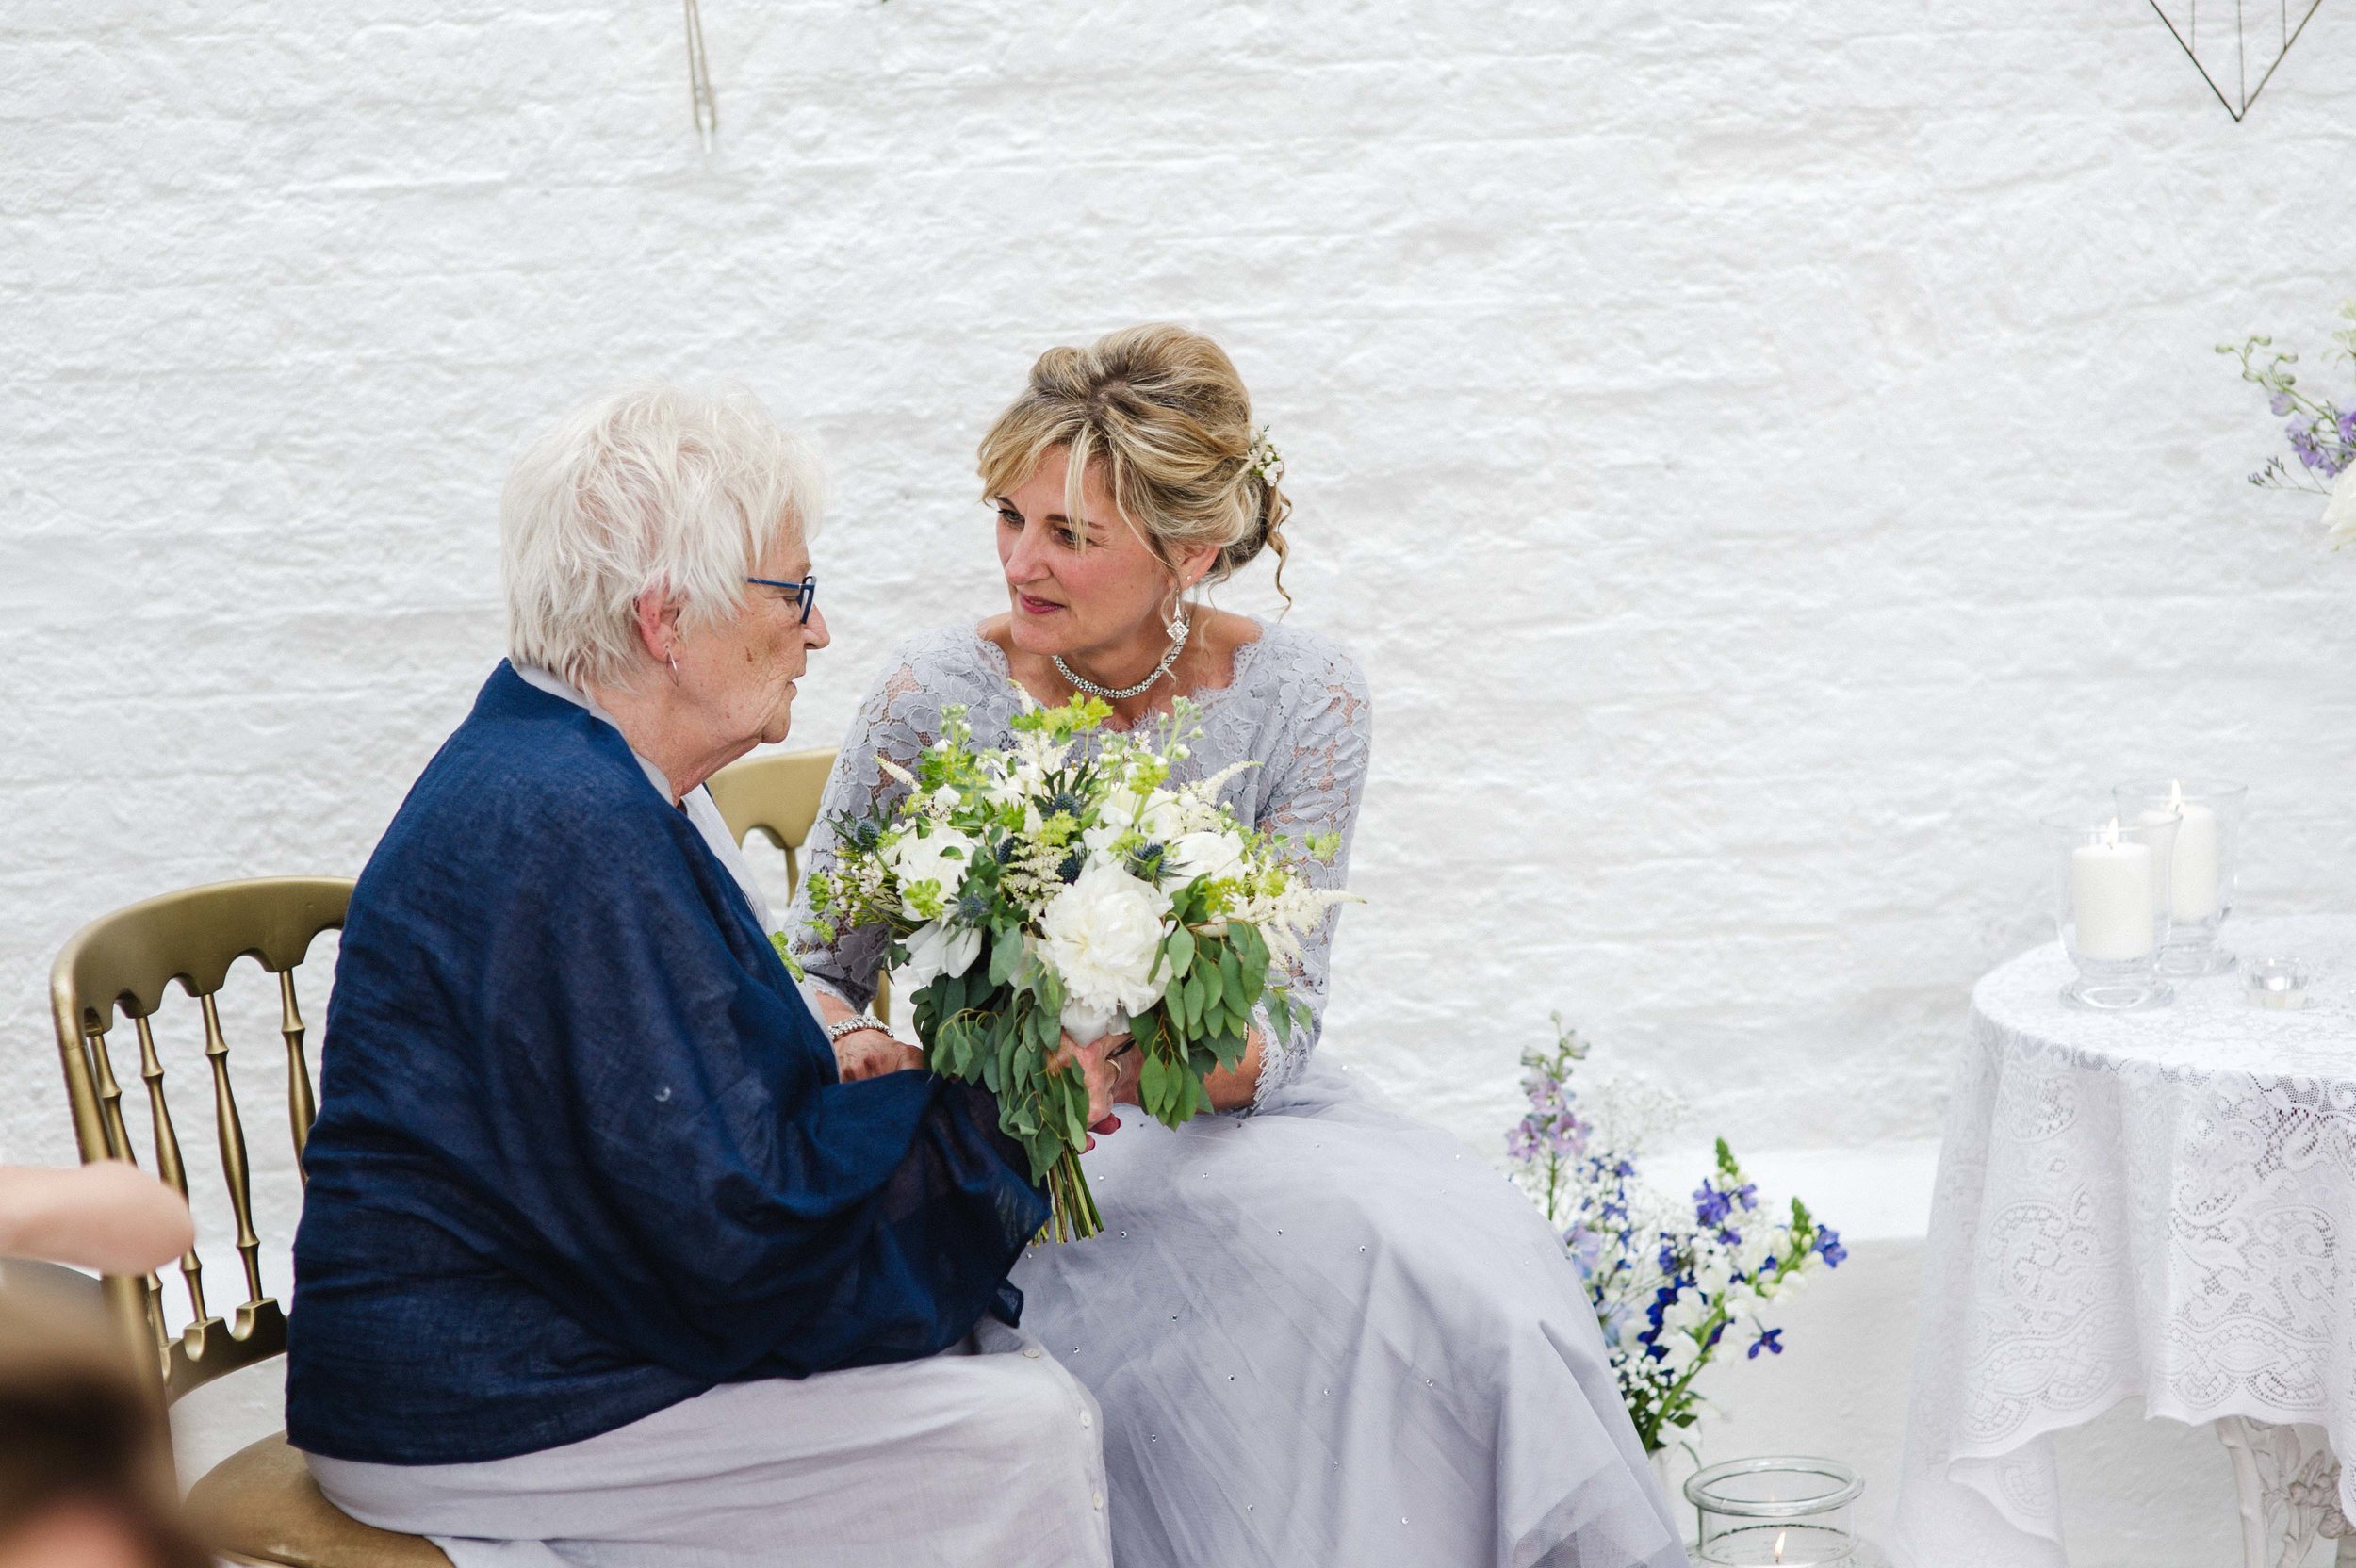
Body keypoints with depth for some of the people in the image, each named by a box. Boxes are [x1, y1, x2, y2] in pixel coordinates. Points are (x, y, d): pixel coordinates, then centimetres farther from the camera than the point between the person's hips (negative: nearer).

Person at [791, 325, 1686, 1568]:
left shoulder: (1300, 700, -5)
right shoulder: (934, 701, -8)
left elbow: (1279, 1029, -8)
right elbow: (812, 971, 1)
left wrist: (1142, 1063, -30)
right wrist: (866, 1057, -23)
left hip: (1224, 1122, 3)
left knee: (1474, 1264, -24)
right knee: (1322, 1256, -29)